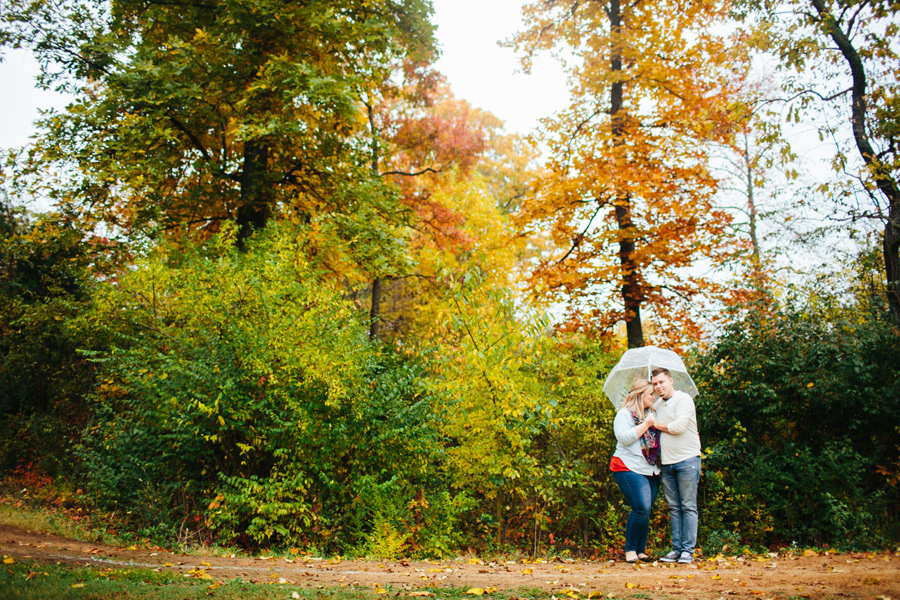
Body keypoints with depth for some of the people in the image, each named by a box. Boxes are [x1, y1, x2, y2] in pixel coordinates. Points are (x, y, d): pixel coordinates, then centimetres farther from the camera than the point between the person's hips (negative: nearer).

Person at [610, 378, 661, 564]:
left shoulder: (650, 414, 20)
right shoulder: (624, 414, -3)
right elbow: (624, 438, -18)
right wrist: (645, 425, -13)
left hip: (651, 470, 7)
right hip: (630, 468, -7)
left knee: (645, 511, 3)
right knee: (641, 508, -16)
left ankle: (641, 551, 10)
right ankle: (630, 550, -3)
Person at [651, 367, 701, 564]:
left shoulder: (683, 399, -7)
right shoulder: (657, 405, 15)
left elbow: (679, 426, -18)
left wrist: (657, 425, -5)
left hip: (687, 459, -6)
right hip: (666, 463, 6)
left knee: (688, 507, -2)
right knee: (674, 508, 7)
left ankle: (688, 550, 0)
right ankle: (676, 549, 11)